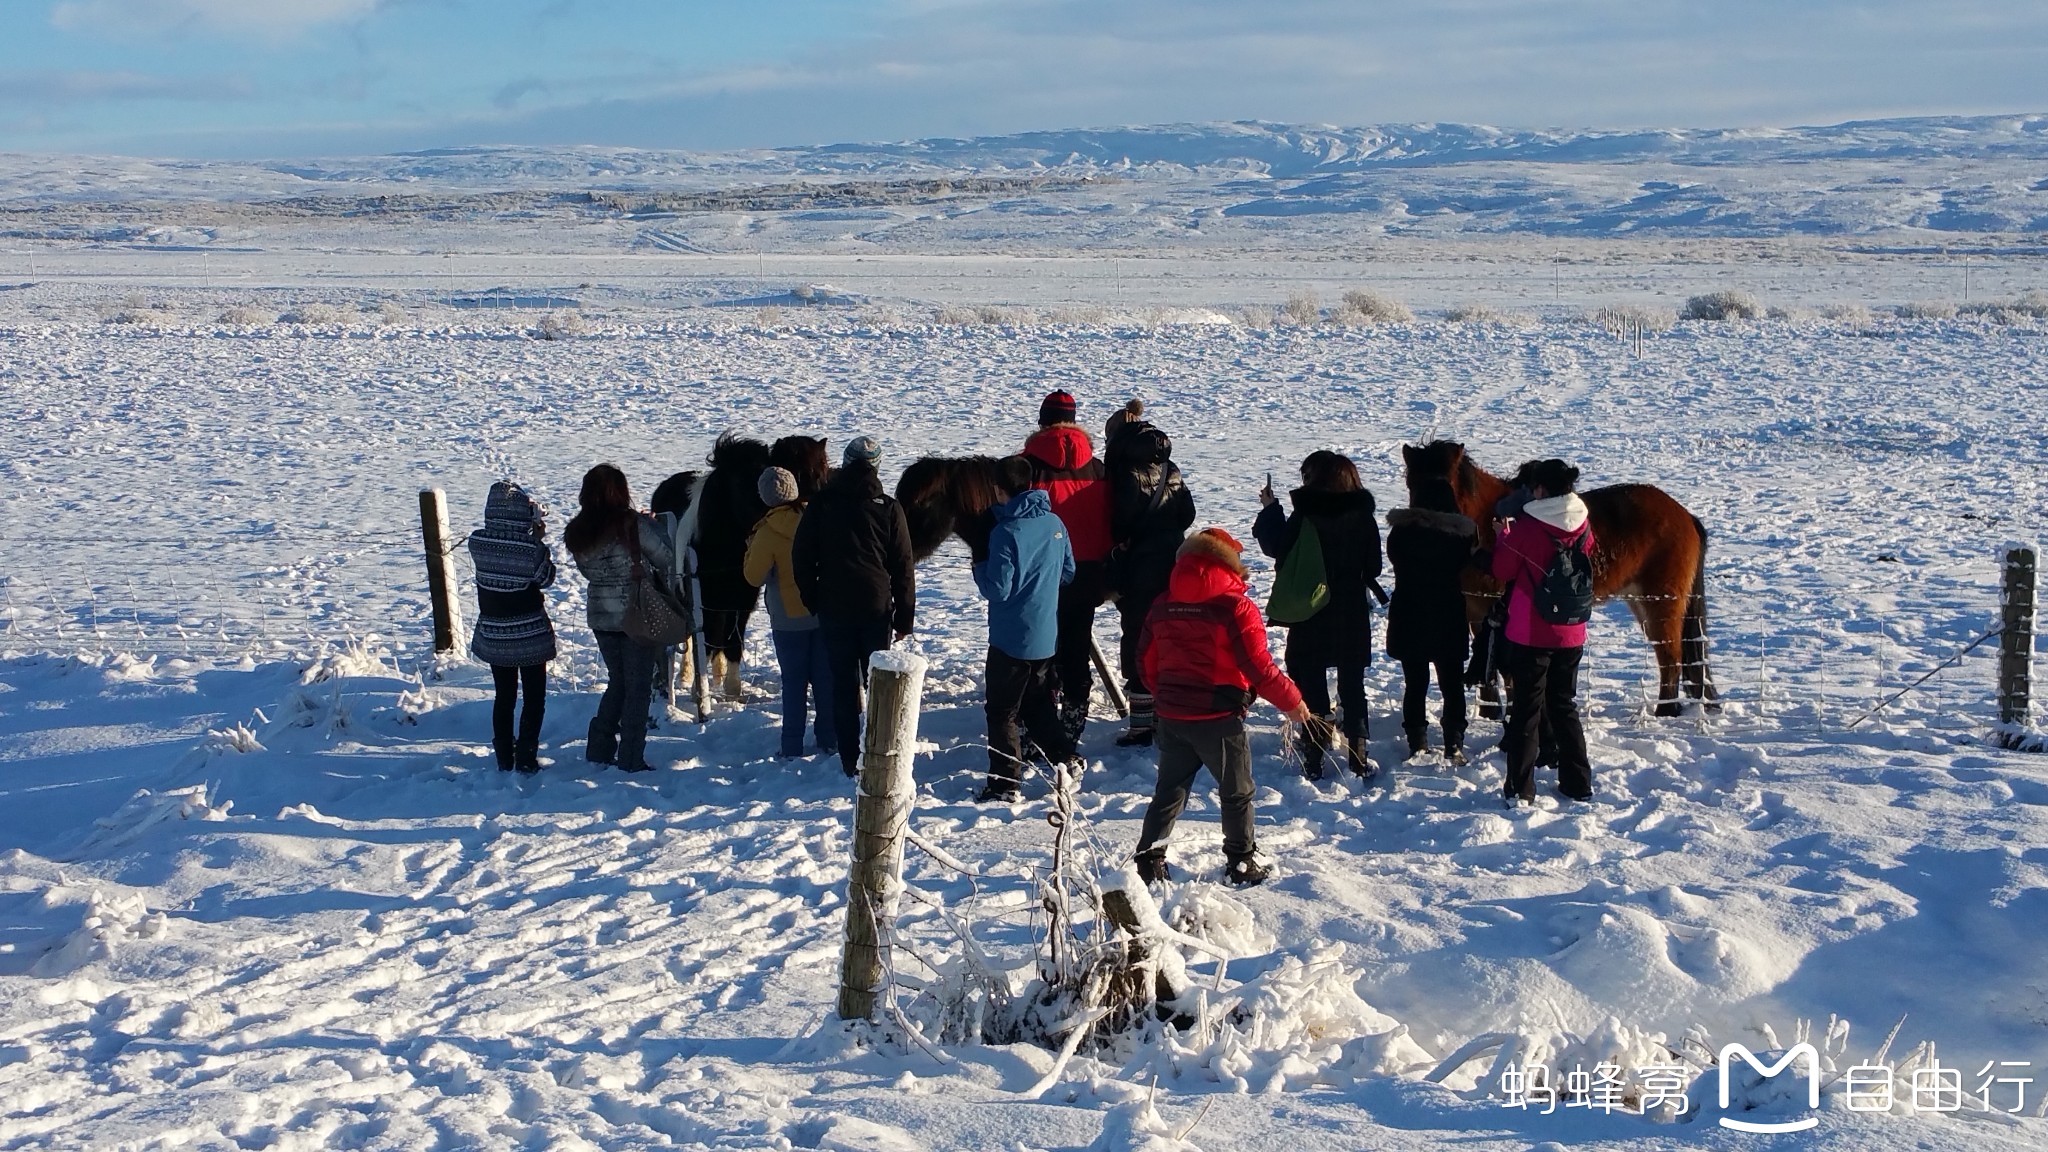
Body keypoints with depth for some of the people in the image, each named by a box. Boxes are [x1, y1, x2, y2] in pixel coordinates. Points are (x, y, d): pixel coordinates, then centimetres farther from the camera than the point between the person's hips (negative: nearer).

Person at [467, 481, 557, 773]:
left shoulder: (477, 543, -12)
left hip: (493, 634, 4)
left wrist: (531, 540, 4)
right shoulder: (532, 549, -23)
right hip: (529, 635, -4)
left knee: (505, 697, 19)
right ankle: (525, 759, 11)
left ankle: (504, 759, 24)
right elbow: (546, 578, -4)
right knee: (534, 698, 12)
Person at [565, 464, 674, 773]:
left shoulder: (576, 533, -1)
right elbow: (667, 559, -12)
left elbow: (587, 571, 8)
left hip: (600, 616, 5)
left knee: (617, 681, 21)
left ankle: (599, 748, 20)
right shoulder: (634, 525, -17)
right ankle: (631, 759, 6)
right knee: (638, 687, 5)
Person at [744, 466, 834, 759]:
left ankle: (793, 745, 6)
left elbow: (755, 577, -11)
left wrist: (750, 548, 3)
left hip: (788, 619, -3)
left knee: (794, 682, 4)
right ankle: (829, 740, 17)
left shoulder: (768, 533, -17)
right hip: (824, 613, 3)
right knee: (826, 678, 12)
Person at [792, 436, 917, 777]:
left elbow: (801, 558, 1)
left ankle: (850, 760, 7)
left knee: (843, 686, 6)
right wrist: (905, 617, 4)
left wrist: (813, 602, 10)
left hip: (833, 609, 1)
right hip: (877, 608, 0)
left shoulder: (821, 505, -1)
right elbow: (903, 567, -2)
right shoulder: (887, 507, -3)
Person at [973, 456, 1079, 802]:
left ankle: (1004, 783, 3)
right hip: (1047, 637, 6)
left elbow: (998, 590, -20)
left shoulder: (1006, 532, -20)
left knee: (1001, 711, 2)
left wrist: (979, 566, -2)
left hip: (1010, 640, -6)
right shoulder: (1055, 523, 1)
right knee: (1040, 705, 22)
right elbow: (1068, 572, 11)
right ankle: (1065, 761, 21)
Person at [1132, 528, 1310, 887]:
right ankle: (1242, 862, 17)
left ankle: (1150, 858, 13)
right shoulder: (1235, 608, -13)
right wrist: (1291, 701, -1)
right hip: (1219, 717, -5)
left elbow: (1148, 662, 11)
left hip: (1172, 715, 5)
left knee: (1169, 789, 16)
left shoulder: (1163, 606, 5)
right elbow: (1258, 666, -14)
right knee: (1237, 791, 11)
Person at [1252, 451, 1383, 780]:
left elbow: (1277, 547, -6)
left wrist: (1270, 509, 5)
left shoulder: (1306, 515, -15)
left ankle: (1313, 759, 4)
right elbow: (1373, 566, 3)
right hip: (1353, 616, 3)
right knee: (1352, 686, 12)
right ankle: (1358, 758, 12)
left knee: (1312, 687, 6)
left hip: (1311, 616, -3)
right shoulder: (1363, 515, -3)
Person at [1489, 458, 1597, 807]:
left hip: (1530, 634, -5)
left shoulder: (1528, 527, -16)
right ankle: (1578, 783, 21)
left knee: (1526, 709, 4)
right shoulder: (1583, 528, -1)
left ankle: (1519, 789, 5)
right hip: (1571, 634, 5)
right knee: (1564, 706, 18)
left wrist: (1504, 536, 9)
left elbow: (1502, 571, -5)